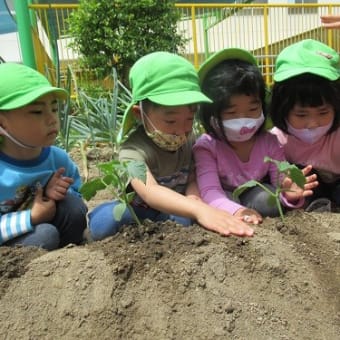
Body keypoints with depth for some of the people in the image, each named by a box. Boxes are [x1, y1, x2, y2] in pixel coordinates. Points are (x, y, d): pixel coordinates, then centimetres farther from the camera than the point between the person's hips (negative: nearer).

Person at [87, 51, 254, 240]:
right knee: (106, 221, -36)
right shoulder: (135, 150, -30)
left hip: (175, 211, 4)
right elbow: (150, 191, -49)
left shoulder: (186, 138, -6)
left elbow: (193, 179, -9)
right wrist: (198, 210, -65)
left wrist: (192, 198, -35)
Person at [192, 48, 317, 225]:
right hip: (224, 204, -3)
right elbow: (210, 192, -30)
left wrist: (288, 194, -39)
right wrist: (237, 211, -52)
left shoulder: (269, 143, -11)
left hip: (257, 200, 3)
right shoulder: (206, 147, -19)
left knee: (268, 199, -29)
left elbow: (281, 185, -12)